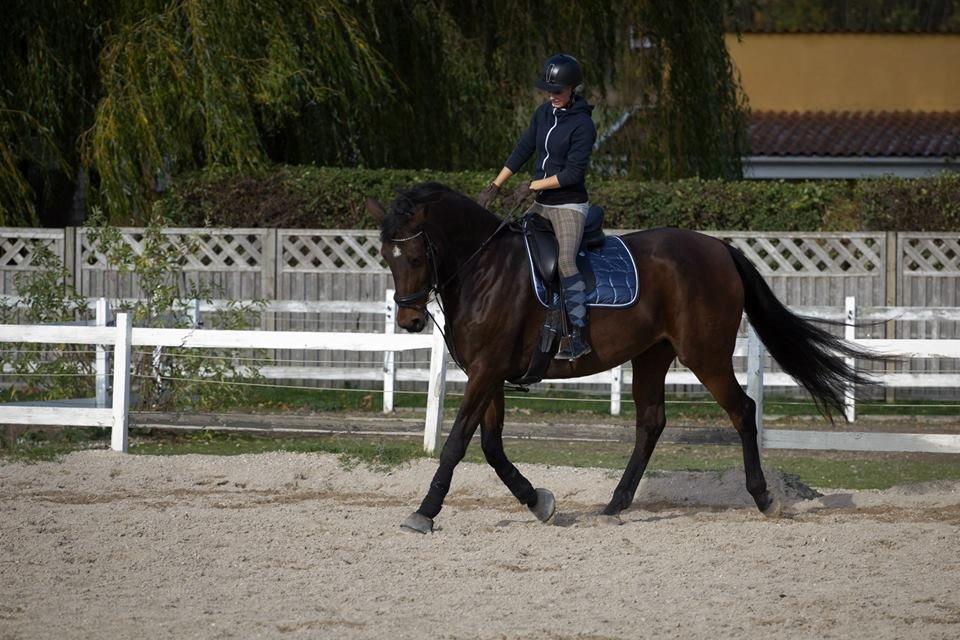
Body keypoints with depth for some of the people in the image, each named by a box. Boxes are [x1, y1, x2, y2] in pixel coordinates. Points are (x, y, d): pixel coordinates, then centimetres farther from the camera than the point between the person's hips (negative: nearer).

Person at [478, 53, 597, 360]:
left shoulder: (582, 125, -16)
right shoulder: (544, 113, 6)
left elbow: (573, 173, -20)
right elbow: (522, 150, 11)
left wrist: (532, 186, -16)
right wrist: (495, 186, 7)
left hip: (569, 205, -8)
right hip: (542, 205, 8)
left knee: (565, 262, -22)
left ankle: (579, 334, -24)